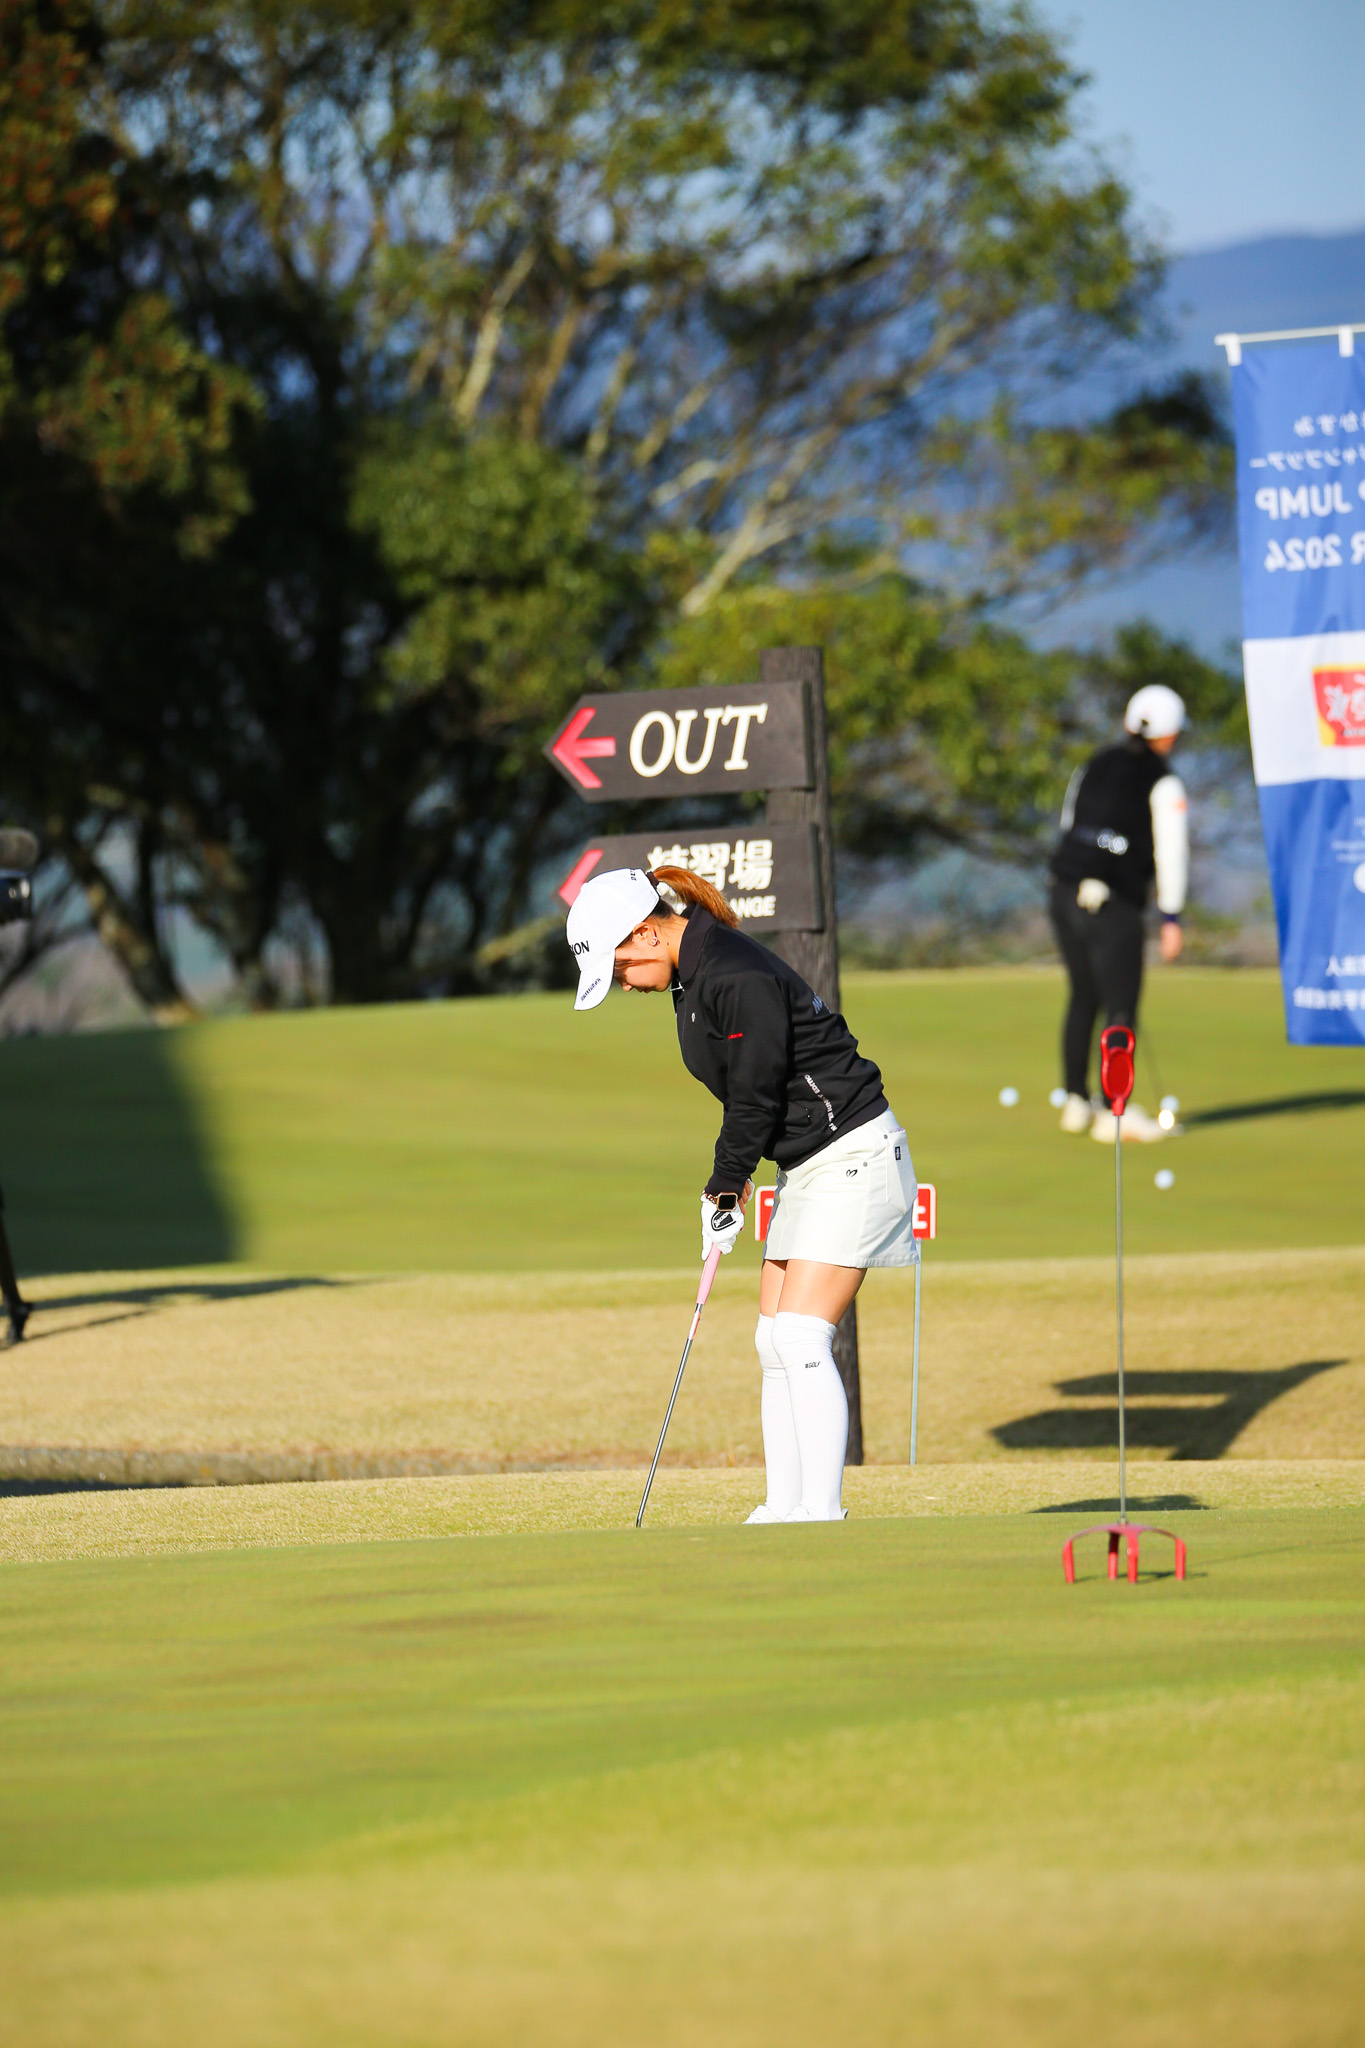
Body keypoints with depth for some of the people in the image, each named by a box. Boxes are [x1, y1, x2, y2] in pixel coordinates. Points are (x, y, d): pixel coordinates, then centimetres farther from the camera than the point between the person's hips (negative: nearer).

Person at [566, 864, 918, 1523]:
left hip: (854, 1153, -10)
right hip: (804, 1167, 10)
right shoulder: (693, 975, 9)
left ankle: (822, 1513, -15)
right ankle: (784, 1510, 11)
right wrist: (733, 1179, 9)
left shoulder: (737, 977, -22)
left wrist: (724, 1188, -6)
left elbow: (757, 1097, -18)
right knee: (775, 1341, 8)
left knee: (802, 1336, -15)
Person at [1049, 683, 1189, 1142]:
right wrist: (1171, 918, -4)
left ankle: (1075, 1102, 21)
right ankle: (1113, 1110, -6)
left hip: (1065, 893, 7)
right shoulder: (1163, 784, -5)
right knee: (1121, 1005, -3)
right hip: (1113, 905, -7)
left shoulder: (1095, 767, 15)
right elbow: (1171, 852, -8)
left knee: (1083, 998, 16)